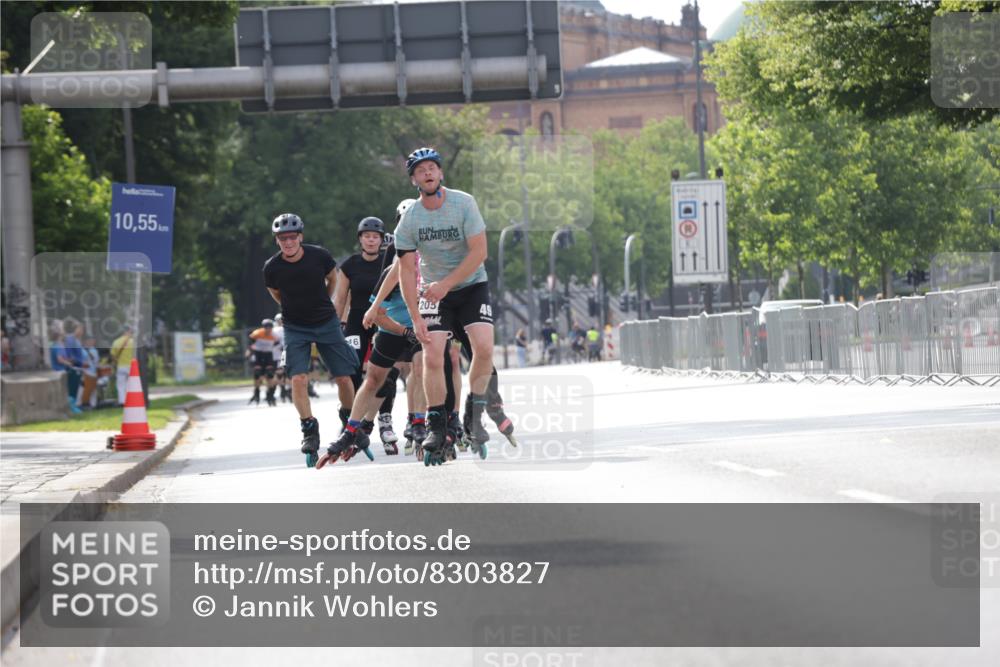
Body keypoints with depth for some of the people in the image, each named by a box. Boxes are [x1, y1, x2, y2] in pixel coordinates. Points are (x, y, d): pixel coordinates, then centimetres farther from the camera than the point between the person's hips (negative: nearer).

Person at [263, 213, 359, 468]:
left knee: (343, 378, 0)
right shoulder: (272, 268, -15)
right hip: (295, 329, -1)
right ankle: (309, 430, -9)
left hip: (327, 324, 1)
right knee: (298, 379, -19)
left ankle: (350, 422, 24)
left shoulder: (319, 256, -15)